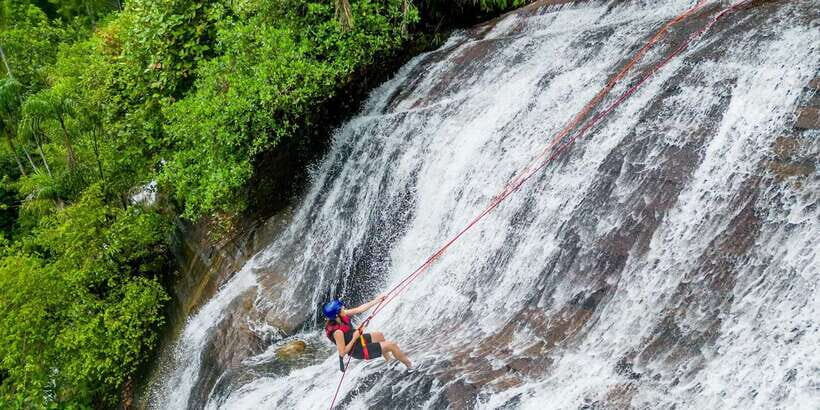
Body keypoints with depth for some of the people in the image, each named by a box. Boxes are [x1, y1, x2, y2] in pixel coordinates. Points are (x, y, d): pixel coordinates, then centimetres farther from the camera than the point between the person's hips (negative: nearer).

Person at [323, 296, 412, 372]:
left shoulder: (340, 316, -15)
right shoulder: (337, 332, -37)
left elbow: (358, 309, -8)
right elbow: (342, 353, -31)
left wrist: (376, 301, -8)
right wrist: (354, 338, -28)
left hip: (357, 340, 9)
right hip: (358, 350, -9)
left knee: (379, 335, 30)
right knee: (391, 345, -4)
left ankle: (388, 360, 53)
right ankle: (410, 365, 19)